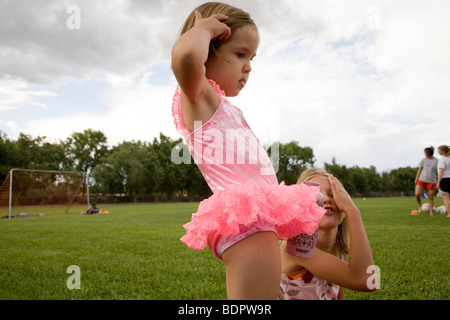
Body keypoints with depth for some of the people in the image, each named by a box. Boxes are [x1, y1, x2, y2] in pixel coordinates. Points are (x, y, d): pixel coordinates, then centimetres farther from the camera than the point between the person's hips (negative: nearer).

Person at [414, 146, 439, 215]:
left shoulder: (436, 161, 0)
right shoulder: (423, 160, 6)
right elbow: (419, 170, 10)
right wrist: (416, 179, 5)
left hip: (432, 182, -1)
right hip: (422, 180, 1)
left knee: (431, 198, 3)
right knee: (417, 194, -15)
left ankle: (431, 213, 15)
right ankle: (420, 206, 10)